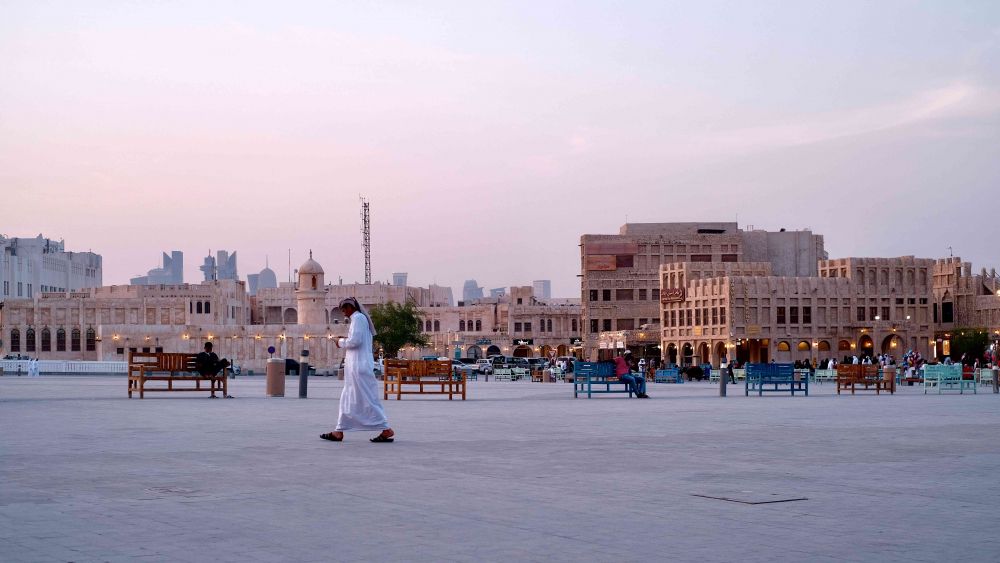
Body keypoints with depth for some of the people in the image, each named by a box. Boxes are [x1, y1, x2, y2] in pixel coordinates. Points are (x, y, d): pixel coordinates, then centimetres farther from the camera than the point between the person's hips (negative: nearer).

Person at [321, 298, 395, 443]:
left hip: (359, 366, -10)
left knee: (367, 399, -9)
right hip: (356, 365, 10)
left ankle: (386, 430, -8)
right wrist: (344, 342, 12)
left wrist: (341, 342, -4)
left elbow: (355, 341, -20)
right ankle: (339, 432, 12)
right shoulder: (361, 319, 19)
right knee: (348, 399, 10)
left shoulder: (358, 318, -11)